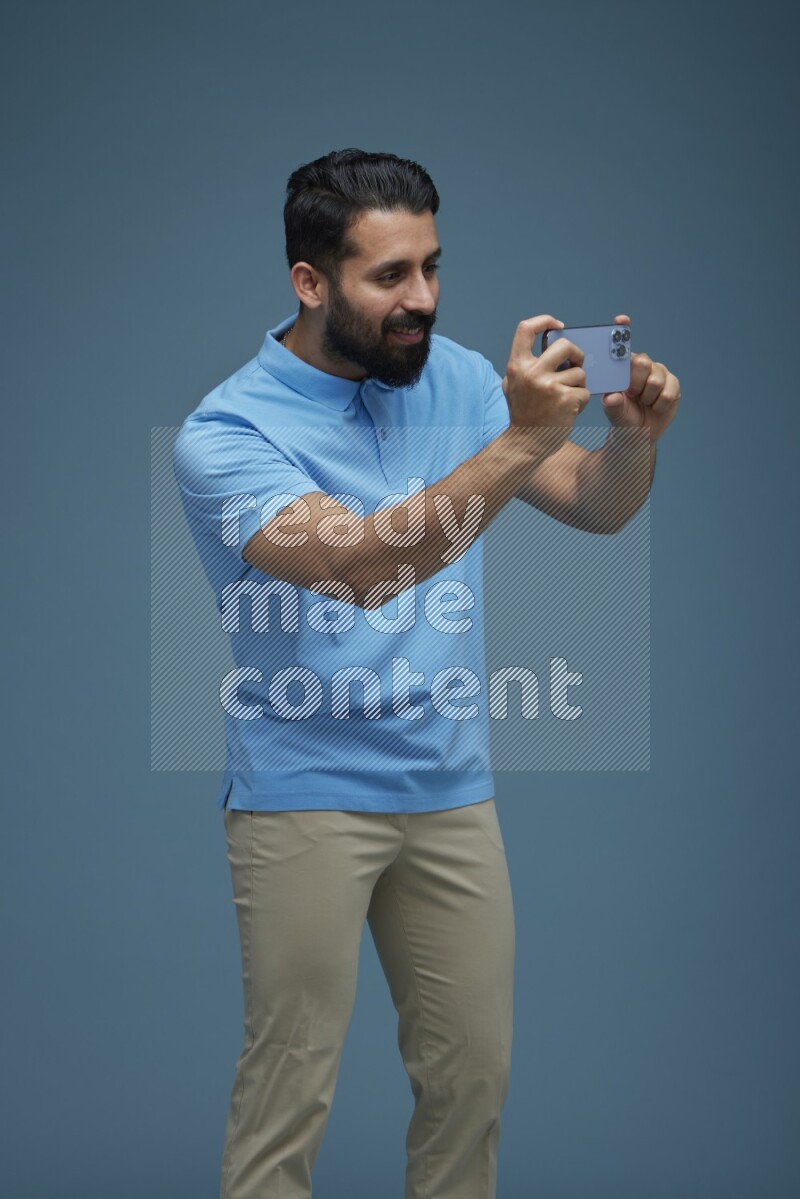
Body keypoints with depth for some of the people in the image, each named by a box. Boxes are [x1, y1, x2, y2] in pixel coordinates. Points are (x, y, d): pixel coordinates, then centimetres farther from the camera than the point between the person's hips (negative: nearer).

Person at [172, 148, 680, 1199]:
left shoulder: (453, 377, 3)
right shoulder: (226, 433, -14)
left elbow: (597, 507, 6)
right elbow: (362, 567, -29)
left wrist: (635, 438, -16)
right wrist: (518, 441, -35)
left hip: (453, 789, 5)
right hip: (307, 797, -5)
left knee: (472, 1075, 10)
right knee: (291, 1091, -2)